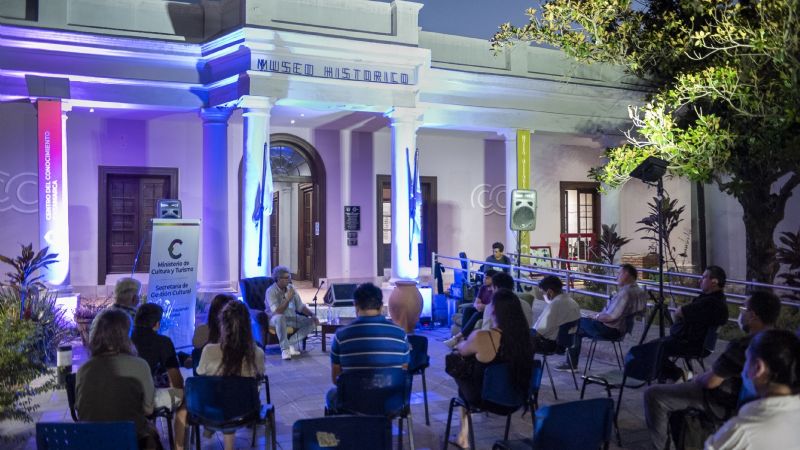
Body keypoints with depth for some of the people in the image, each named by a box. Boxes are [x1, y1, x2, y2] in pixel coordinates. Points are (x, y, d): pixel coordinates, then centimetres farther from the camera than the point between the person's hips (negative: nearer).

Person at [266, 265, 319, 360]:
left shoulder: (291, 288, 1)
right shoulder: (271, 291, -18)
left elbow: (300, 307, 5)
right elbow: (277, 312, -28)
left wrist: (312, 315, -10)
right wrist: (288, 299, -33)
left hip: (291, 317, 6)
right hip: (276, 319, -6)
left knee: (312, 322, -13)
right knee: (280, 318, -41)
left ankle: (291, 343, -15)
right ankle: (285, 348, -30)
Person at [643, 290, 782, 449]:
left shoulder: (743, 345, -31)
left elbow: (711, 382, -22)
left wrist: (698, 379, 1)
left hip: (726, 403, -9)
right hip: (744, 399, 9)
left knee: (653, 394, -8)